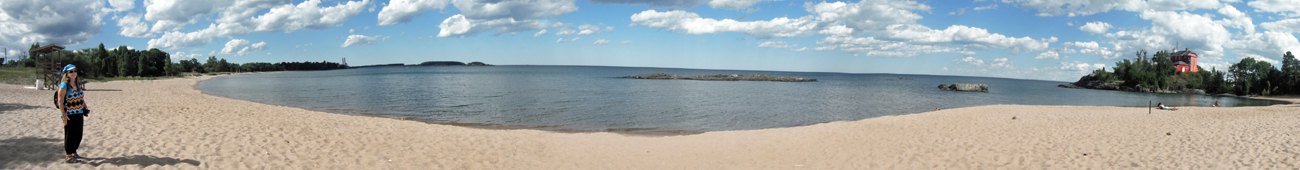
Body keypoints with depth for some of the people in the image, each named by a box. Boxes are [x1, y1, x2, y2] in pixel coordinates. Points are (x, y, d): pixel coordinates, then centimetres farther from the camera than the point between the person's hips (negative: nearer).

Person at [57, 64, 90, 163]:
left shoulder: (78, 84, 11)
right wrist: (64, 115, -18)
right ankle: (69, 156, 7)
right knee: (69, 135, 0)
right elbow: (60, 101, -13)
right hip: (69, 114, -7)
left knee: (78, 135, 12)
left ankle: (74, 153, 27)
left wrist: (85, 108, 11)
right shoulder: (64, 85, -10)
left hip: (79, 113, 7)